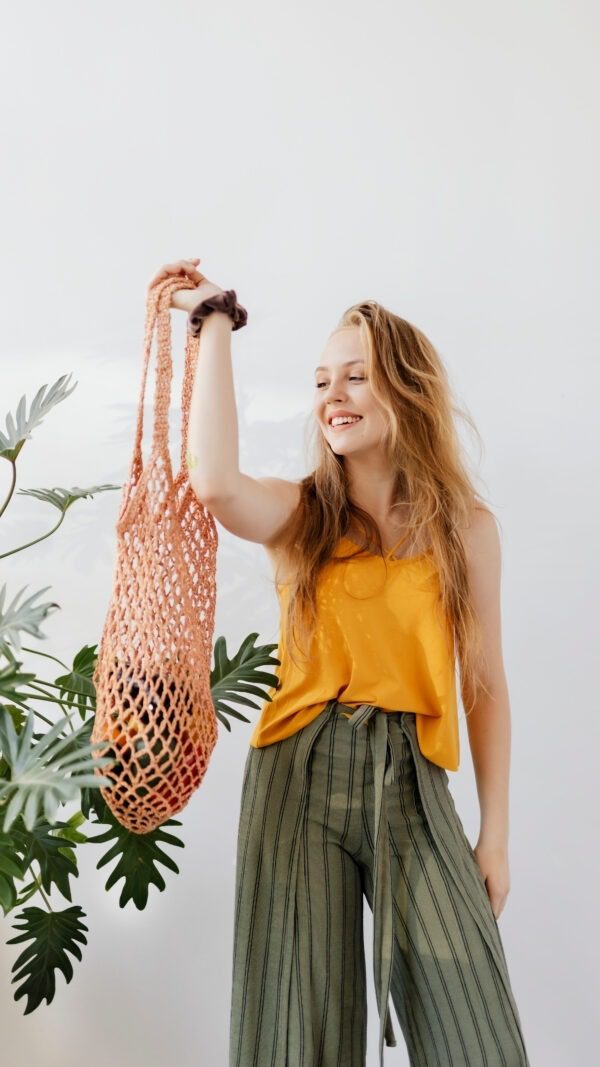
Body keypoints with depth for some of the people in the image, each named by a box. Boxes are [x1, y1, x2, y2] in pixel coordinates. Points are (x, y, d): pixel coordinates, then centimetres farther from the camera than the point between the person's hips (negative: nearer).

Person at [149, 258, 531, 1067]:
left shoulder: (465, 525, 4)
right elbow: (214, 483, -22)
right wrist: (215, 325, -11)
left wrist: (495, 833, 6)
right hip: (300, 774, 0)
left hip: (410, 783, 1)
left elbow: (484, 684, 7)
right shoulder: (298, 515, 2)